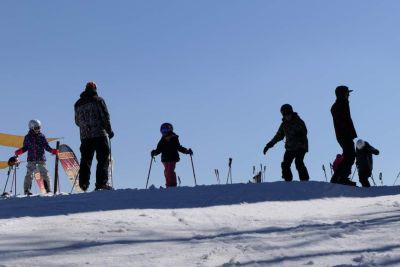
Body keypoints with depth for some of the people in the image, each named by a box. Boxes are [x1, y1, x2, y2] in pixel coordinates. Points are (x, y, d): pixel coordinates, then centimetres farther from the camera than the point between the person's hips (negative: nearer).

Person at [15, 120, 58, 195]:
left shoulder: (42, 136, 5)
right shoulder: (27, 137, 7)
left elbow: (47, 147, 6)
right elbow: (25, 148, 11)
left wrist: (52, 150, -10)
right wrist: (19, 152, -6)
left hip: (41, 159, 0)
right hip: (31, 160, 0)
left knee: (45, 174, -3)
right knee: (29, 175, -4)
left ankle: (48, 189, 5)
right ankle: (27, 190, 4)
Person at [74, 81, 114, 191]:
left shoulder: (78, 104, 14)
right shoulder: (98, 100, 1)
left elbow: (77, 121, 20)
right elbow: (105, 116, -5)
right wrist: (109, 130, 3)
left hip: (84, 136, 4)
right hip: (100, 134, -4)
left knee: (85, 160, 6)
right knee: (103, 159, -3)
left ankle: (83, 184, 0)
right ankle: (101, 183, -12)